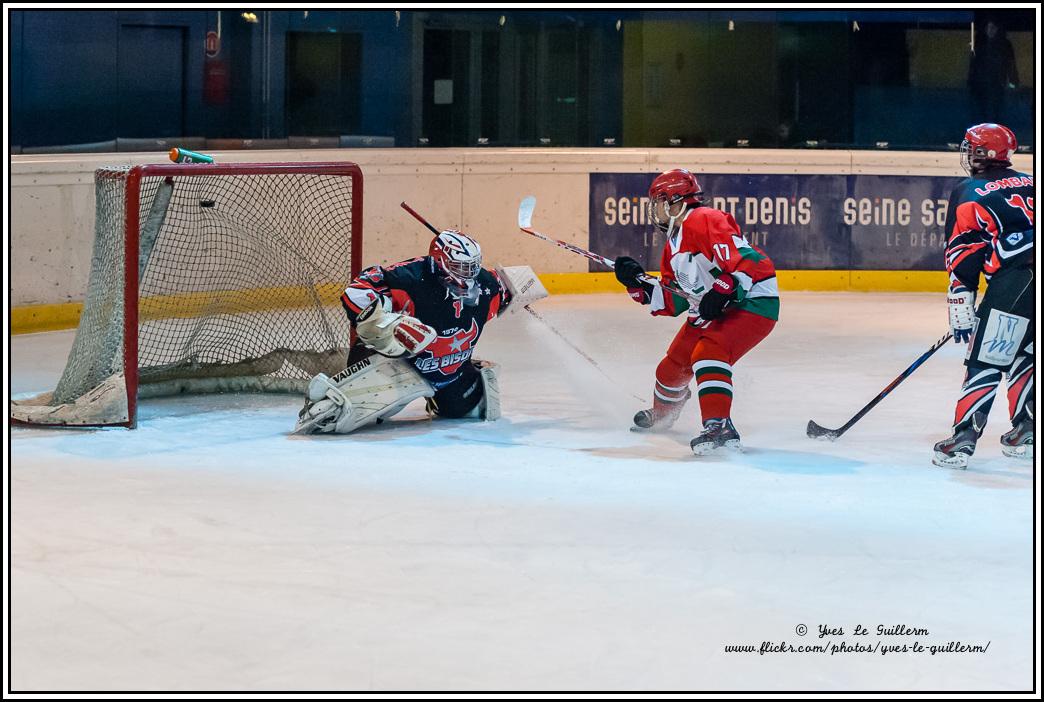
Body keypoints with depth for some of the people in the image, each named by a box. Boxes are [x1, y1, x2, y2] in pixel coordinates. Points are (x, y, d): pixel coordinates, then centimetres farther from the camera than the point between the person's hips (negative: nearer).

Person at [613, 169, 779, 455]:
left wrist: (722, 291, -36)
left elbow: (743, 257, -30)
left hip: (752, 301, -11)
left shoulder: (703, 220, -16)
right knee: (674, 365, 19)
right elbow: (674, 302, 16)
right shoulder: (674, 242, 16)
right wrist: (638, 284, 7)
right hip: (709, 311, 11)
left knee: (707, 353, -30)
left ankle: (719, 426, -36)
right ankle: (661, 414, 48)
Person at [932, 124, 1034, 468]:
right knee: (1024, 356, 22)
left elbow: (962, 257, 3)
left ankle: (963, 439, -10)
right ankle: (1025, 432, 23)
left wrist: (961, 314, 4)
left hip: (1016, 281, -6)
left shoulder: (968, 193, 8)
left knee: (986, 362, -4)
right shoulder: (1030, 184, 24)